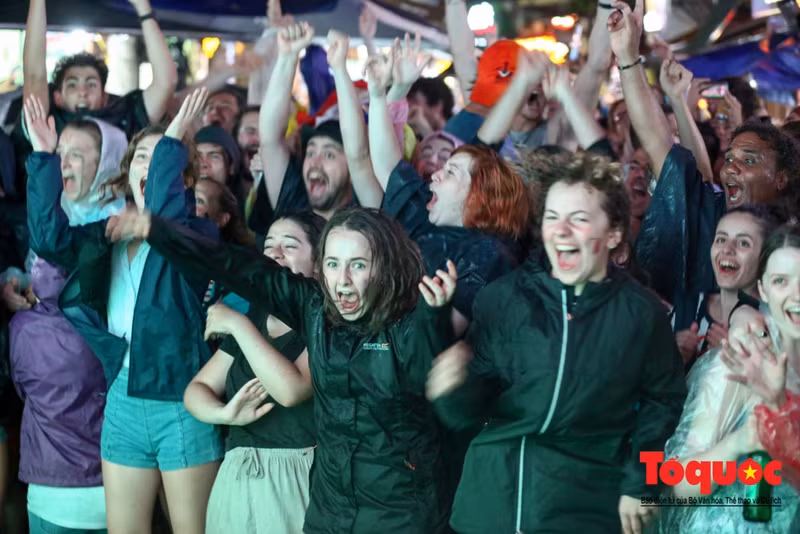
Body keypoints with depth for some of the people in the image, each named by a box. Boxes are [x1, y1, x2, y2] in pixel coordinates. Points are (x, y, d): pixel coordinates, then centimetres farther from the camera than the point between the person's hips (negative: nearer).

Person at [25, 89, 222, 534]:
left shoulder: (195, 234, -4)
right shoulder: (105, 236, 11)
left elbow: (163, 218, -26)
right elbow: (50, 237, -6)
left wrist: (173, 144, -28)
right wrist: (45, 158, -8)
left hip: (183, 400, -5)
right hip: (124, 400, 5)